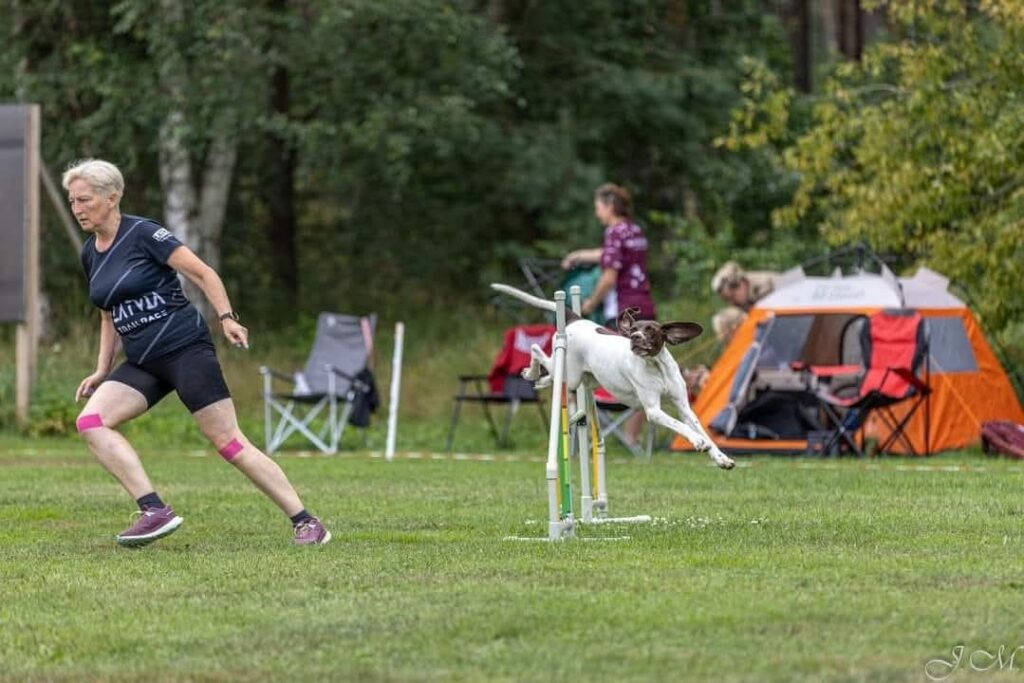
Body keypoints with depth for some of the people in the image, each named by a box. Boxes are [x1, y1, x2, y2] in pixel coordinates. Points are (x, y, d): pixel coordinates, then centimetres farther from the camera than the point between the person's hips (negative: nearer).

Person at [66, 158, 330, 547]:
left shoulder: (143, 234, -10)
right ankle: (155, 512, -17)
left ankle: (306, 523, -5)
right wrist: (101, 372, 18)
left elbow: (203, 274, -10)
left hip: (185, 350, -7)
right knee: (90, 421, -13)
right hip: (142, 364, 7)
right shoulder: (90, 256, 12)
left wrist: (226, 317, -21)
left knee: (229, 442, -11)